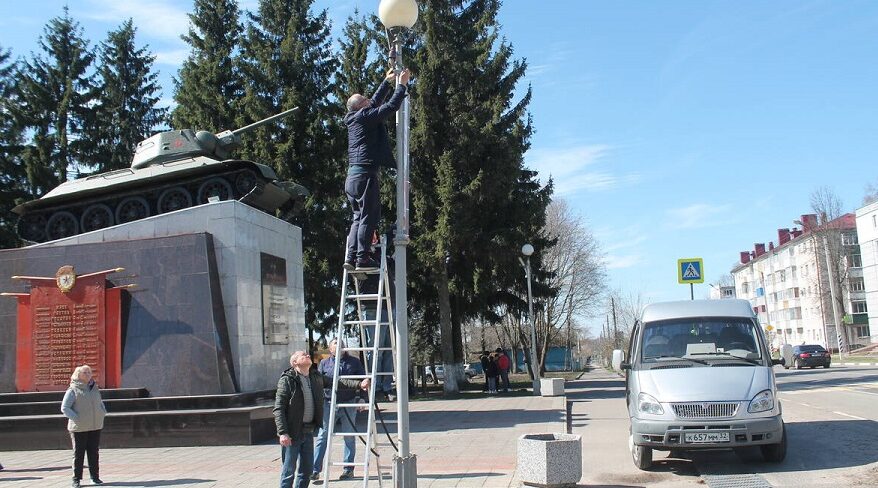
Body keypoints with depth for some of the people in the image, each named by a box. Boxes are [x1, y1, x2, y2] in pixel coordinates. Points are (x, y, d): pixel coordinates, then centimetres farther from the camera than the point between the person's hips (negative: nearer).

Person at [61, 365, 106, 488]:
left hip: (95, 427, 5)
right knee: (78, 454, 2)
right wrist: (76, 418, -16)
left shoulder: (95, 389, 11)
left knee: (94, 453, 10)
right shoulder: (73, 390, -7)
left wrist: (103, 413, 7)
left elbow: (100, 403, 24)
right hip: (79, 428, -5)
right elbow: (64, 408, -9)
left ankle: (95, 477, 18)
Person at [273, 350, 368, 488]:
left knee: (307, 470, 13)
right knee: (288, 471, -2)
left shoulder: (316, 377, 10)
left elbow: (337, 382, 12)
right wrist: (282, 432, -20)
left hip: (309, 430, 7)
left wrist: (359, 384, -1)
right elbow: (278, 409, -12)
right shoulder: (287, 380, -9)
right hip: (292, 432, -7)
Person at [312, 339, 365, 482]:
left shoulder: (354, 362, 8)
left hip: (348, 404, 0)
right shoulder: (324, 363, 9)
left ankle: (348, 469, 16)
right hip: (328, 404, 0)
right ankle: (315, 469, 1)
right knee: (323, 436, -2)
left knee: (349, 437, 6)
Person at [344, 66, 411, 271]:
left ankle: (351, 257, 6)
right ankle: (362, 258, -9)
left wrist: (387, 82, 37)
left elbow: (376, 102, 32)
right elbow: (391, 106, -10)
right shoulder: (365, 116, -7)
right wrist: (401, 85, 2)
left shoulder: (354, 119, 18)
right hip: (365, 174, -9)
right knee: (369, 216, -6)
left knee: (359, 217, 12)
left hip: (352, 175, 9)